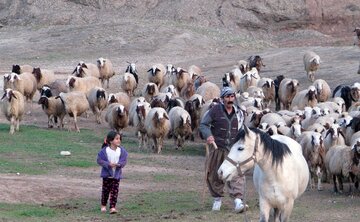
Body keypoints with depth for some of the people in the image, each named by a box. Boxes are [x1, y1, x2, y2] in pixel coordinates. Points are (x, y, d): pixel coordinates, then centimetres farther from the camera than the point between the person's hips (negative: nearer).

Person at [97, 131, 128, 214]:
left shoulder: (122, 150, -4)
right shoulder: (105, 150, -12)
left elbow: (124, 160, -2)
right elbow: (99, 160, -10)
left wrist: (118, 164, -23)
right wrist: (108, 164, -22)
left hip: (116, 175, 1)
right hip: (107, 175, -1)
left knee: (114, 191, -2)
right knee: (106, 190, 11)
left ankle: (112, 207, -1)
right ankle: (103, 205, 29)